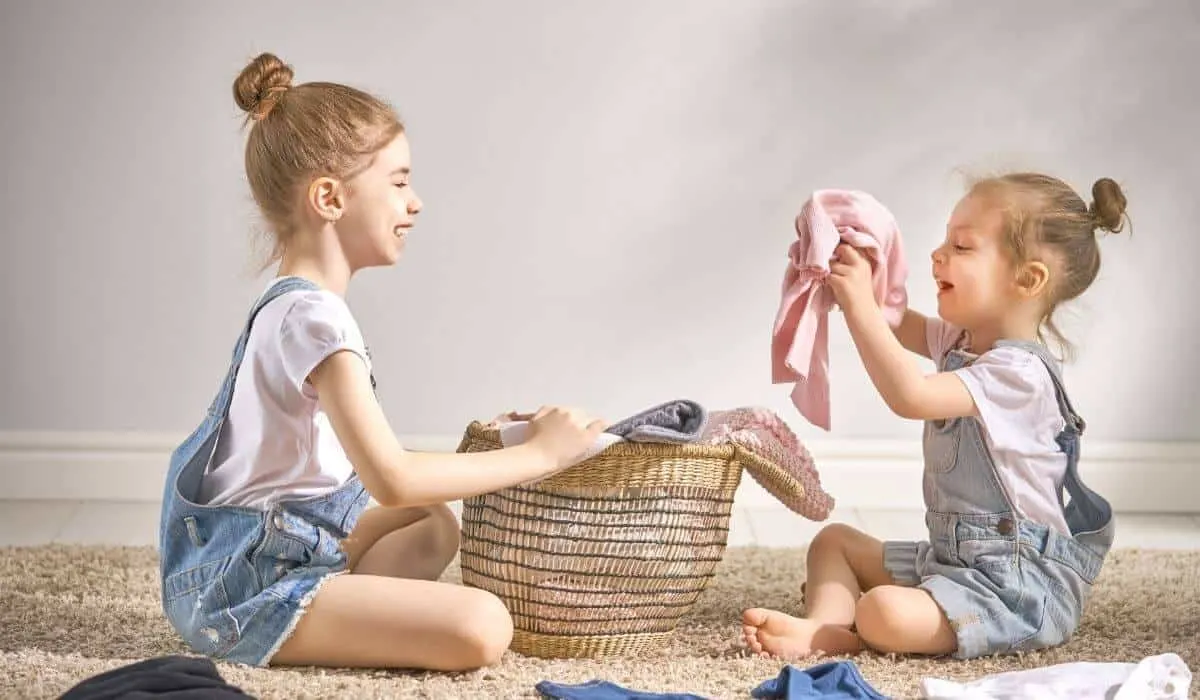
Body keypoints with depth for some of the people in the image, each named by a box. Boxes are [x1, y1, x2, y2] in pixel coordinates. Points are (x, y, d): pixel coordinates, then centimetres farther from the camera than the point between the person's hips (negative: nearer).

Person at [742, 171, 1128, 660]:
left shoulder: (1017, 373, -23)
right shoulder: (961, 342, 9)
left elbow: (910, 396, -32)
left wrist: (859, 301, -28)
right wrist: (858, 267, -2)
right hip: (951, 555, 10)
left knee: (884, 613, -33)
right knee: (833, 541, 15)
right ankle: (827, 623, -10)